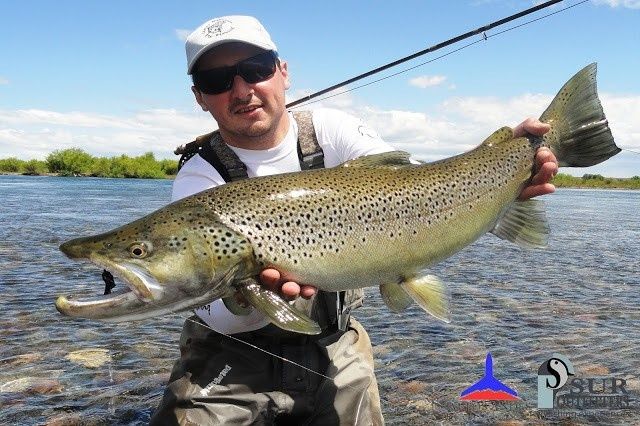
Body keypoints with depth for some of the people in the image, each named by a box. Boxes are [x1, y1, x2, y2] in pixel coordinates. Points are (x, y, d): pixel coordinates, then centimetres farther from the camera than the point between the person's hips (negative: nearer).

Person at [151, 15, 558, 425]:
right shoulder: (199, 178, -14)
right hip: (232, 357, -1)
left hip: (334, 350, 2)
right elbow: (217, 315, -24)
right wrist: (255, 292, -46)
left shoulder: (330, 130, -7)